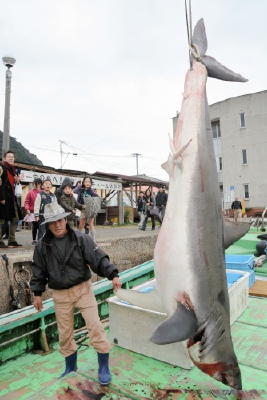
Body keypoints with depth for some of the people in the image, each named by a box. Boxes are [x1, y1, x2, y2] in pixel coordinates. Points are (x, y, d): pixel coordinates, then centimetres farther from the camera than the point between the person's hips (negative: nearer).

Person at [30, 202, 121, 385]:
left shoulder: (81, 238, -11)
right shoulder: (42, 246, -2)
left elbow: (99, 258, -16)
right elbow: (39, 271, 10)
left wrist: (113, 275, -28)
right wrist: (37, 293, 11)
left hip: (83, 289, -3)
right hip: (60, 294, 3)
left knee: (95, 327, -5)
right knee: (65, 333, 15)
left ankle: (104, 368, 15)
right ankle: (70, 368, 39)